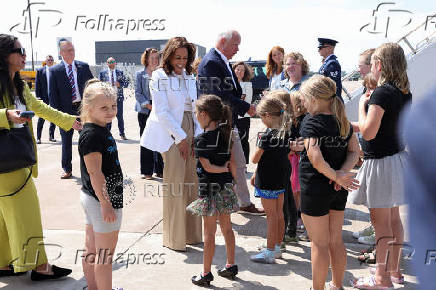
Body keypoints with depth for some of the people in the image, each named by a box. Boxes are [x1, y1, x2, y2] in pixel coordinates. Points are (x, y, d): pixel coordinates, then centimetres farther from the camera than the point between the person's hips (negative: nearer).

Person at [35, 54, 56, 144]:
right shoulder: (40, 71, 5)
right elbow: (37, 85, 3)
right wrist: (38, 97, -5)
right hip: (44, 98, -1)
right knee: (41, 118, -1)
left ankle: (51, 136, 18)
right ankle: (38, 137, 5)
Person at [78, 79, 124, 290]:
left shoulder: (101, 130, 10)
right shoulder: (91, 135, -20)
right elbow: (94, 172, -23)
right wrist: (106, 204, -23)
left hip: (91, 196, 10)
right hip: (101, 199, -10)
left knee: (91, 248, 19)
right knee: (105, 253, 1)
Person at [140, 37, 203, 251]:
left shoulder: (189, 77, 16)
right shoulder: (160, 76, -4)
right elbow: (162, 112, -11)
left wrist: (198, 135, 5)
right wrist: (181, 137, -11)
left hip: (189, 133, 7)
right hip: (172, 136, -6)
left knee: (191, 183, 8)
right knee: (174, 186, -4)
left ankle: (191, 233, 19)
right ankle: (174, 239, 7)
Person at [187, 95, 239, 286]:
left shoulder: (202, 139, -16)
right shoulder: (225, 133, 3)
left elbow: (207, 167, -19)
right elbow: (232, 162, 6)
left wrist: (222, 169, -5)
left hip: (210, 188, -7)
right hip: (226, 187, 7)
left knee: (209, 232, 1)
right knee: (226, 228, 17)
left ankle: (206, 274, 11)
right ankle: (231, 266, 28)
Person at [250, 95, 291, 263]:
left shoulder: (267, 135, -21)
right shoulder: (286, 133, 2)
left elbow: (254, 159, -16)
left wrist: (259, 142, -1)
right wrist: (257, 173, 19)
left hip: (267, 181, -8)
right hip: (281, 179, 8)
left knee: (271, 216, -1)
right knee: (279, 214, 15)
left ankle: (270, 253, 9)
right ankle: (277, 248, 28)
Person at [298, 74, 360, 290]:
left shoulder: (311, 122, -16)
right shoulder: (343, 121, 5)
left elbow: (315, 159, -27)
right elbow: (354, 152, 3)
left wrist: (336, 175, -16)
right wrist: (342, 172, -10)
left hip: (315, 189, -7)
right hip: (339, 191, 7)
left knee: (319, 244, 4)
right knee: (336, 241, 18)